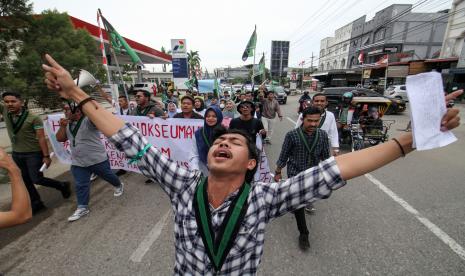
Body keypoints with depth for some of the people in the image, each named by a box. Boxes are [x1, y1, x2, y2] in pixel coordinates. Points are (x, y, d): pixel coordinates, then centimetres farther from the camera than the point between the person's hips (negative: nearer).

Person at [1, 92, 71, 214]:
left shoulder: (33, 118, -17)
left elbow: (41, 138, -17)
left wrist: (46, 156, -19)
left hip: (34, 153, -6)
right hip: (16, 154, 6)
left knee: (36, 179, -4)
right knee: (25, 181, 13)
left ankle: (63, 186, 19)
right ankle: (36, 203, 27)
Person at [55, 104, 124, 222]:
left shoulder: (89, 120, -16)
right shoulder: (67, 124, 8)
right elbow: (60, 139, 8)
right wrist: (62, 126, -8)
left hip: (98, 159, -6)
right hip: (78, 162, 6)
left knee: (108, 176, 14)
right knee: (80, 185, 9)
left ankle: (119, 185, 42)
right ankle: (82, 208, 21)